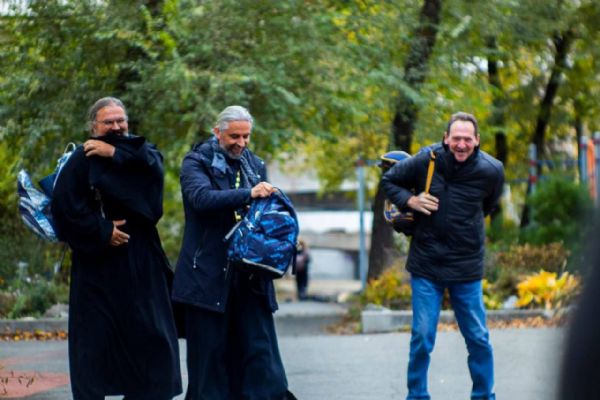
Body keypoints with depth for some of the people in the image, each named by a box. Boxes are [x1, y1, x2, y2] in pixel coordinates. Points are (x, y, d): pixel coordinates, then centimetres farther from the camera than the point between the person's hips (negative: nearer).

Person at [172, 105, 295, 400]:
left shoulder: (255, 165, 14)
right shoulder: (197, 162, -2)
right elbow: (201, 197, -20)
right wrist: (248, 193, -30)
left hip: (250, 274, 4)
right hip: (209, 273, -4)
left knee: (259, 347, 1)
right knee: (209, 350, 3)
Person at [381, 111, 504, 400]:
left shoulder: (491, 170, -7)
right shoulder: (426, 161, -11)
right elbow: (389, 180, 5)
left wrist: (467, 223, 6)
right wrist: (409, 200, -11)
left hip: (467, 267, 1)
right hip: (426, 266, -1)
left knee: (478, 338, 8)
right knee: (422, 337, 2)